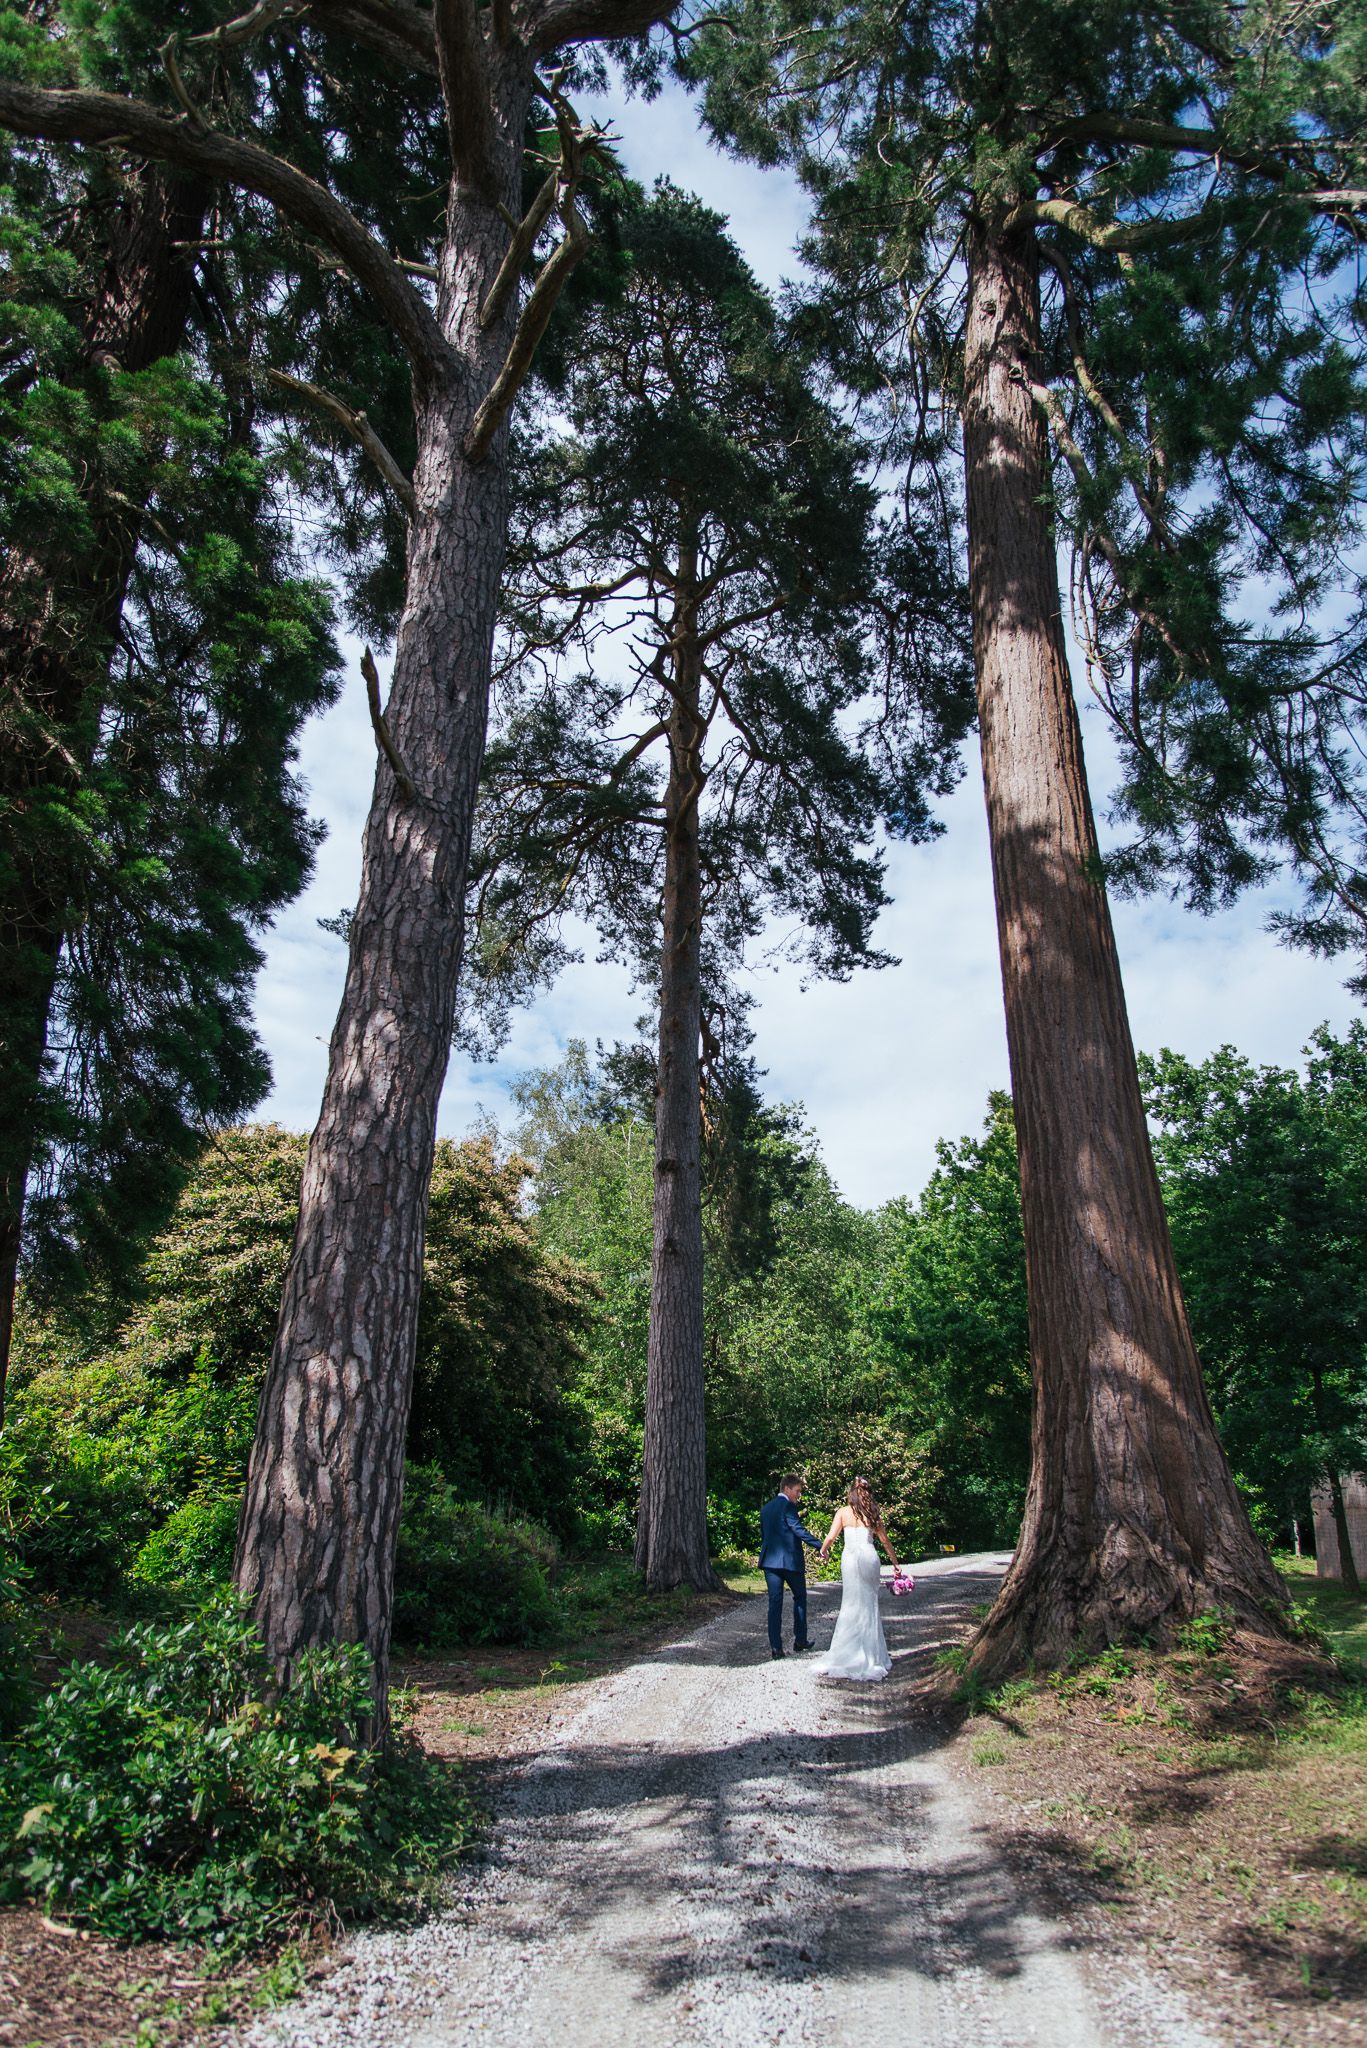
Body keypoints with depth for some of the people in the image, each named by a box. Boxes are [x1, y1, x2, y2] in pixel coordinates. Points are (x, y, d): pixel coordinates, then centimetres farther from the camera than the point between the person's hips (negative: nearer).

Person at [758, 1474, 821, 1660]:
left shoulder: (766, 1508, 13)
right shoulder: (788, 1506, -10)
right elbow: (799, 1530, -21)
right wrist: (820, 1545, -23)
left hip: (770, 1561, 6)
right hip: (790, 1560, -6)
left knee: (774, 1603, 3)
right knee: (800, 1598, 13)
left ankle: (775, 1647, -2)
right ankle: (800, 1640, 18)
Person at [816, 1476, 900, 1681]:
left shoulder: (844, 1512, 1)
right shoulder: (873, 1514, 7)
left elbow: (831, 1537, -4)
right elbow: (884, 1539, 14)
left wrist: (823, 1551, 16)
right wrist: (894, 1561, 27)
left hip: (851, 1557, -2)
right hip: (870, 1556, 2)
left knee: (852, 1604, 2)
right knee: (870, 1604, 11)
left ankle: (846, 1656, 0)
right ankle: (873, 1655, 15)